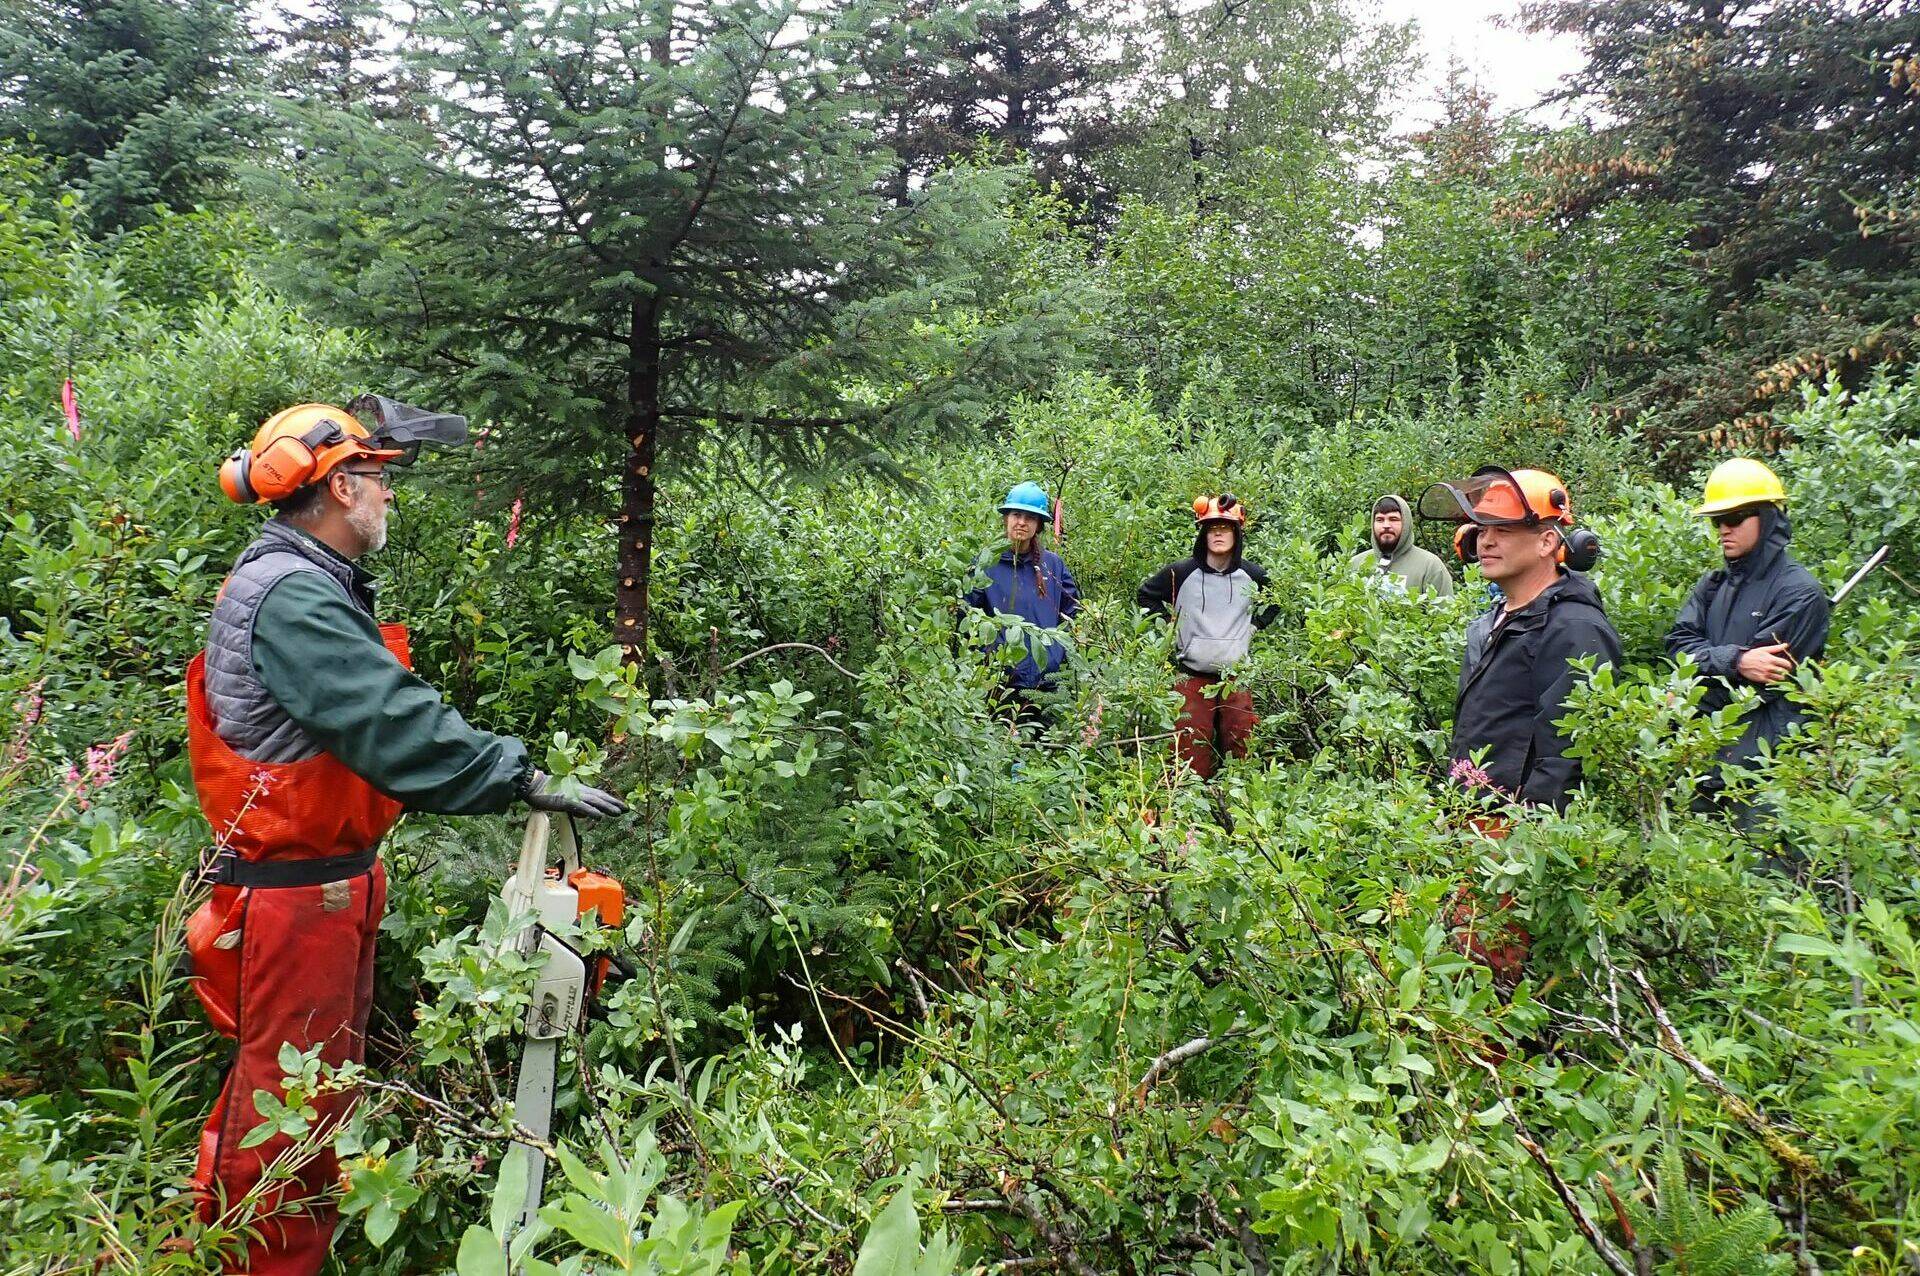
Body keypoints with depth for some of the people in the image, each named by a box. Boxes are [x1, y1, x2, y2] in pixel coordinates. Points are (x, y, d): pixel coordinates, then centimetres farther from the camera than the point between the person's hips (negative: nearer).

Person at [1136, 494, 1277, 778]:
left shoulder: (1252, 574, 4)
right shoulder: (1182, 572, -2)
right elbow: (1146, 595, 14)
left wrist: (1255, 625, 12)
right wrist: (1170, 625, 5)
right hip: (1192, 677, -2)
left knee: (1242, 749, 4)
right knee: (1191, 754, -3)